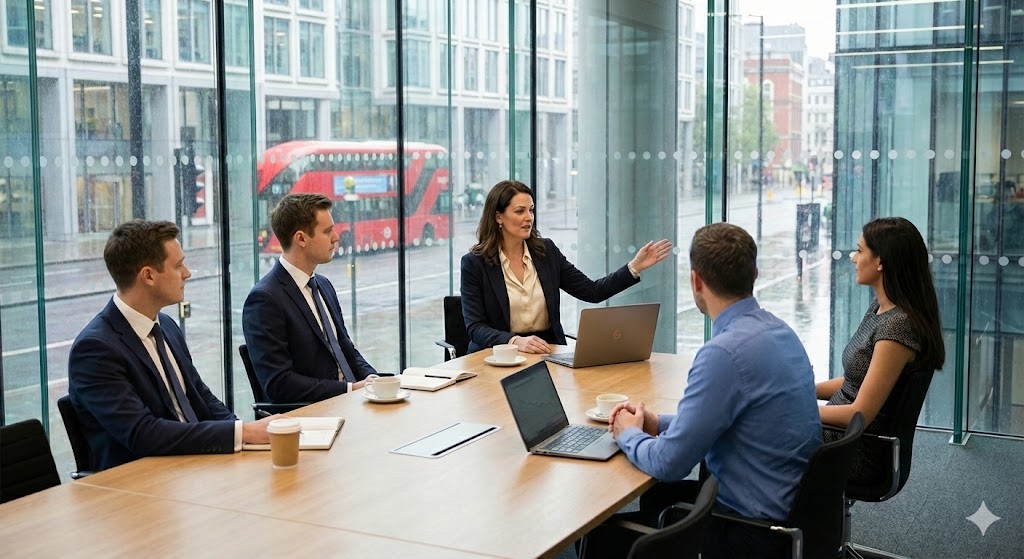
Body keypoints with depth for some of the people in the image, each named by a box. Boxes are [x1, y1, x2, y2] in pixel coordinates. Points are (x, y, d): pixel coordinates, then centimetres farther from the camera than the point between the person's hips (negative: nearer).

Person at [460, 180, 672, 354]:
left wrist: (634, 267, -4)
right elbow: (475, 328, -9)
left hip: (547, 352, 3)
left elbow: (592, 292, 6)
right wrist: (516, 341, -26)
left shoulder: (547, 251, 7)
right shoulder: (474, 263, -5)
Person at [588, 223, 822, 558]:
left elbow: (668, 464, -21)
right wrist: (656, 423, 9)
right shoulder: (776, 329, 3)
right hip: (788, 503, 9)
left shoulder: (726, 352, -26)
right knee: (653, 496, 26)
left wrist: (629, 434, -1)